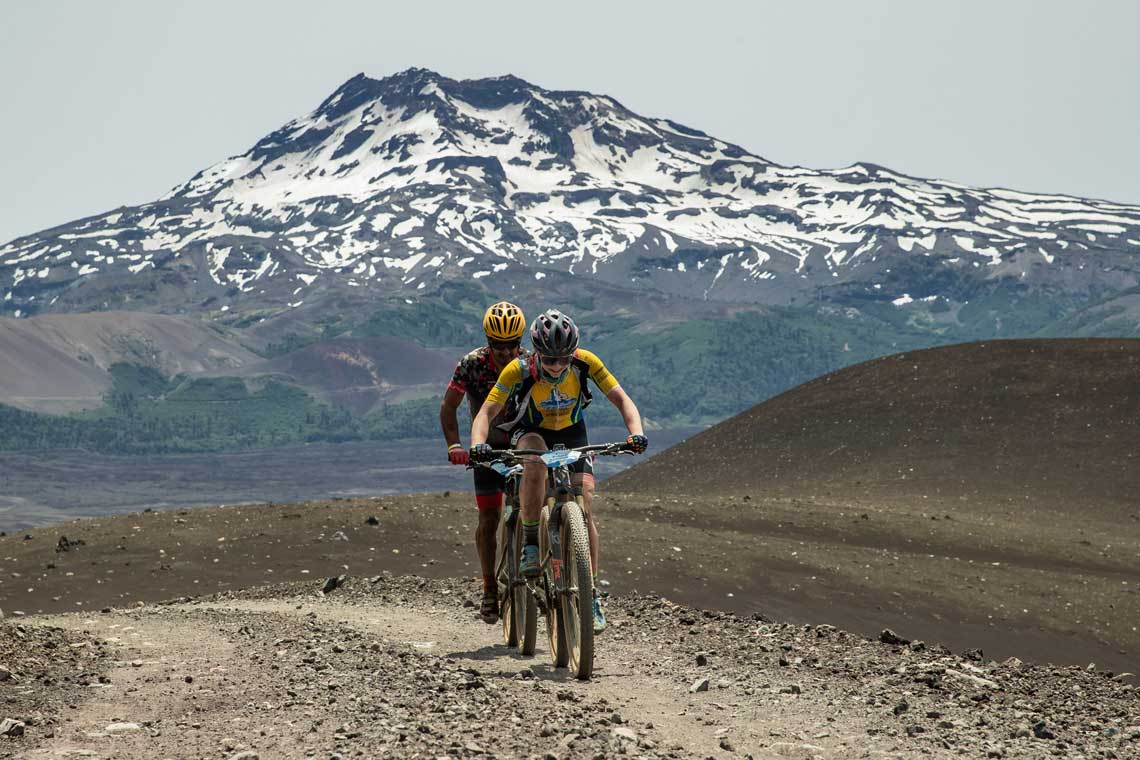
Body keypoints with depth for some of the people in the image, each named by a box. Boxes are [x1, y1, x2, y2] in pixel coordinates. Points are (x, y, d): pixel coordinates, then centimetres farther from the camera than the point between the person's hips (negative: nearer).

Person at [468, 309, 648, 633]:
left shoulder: (585, 362, -26)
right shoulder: (519, 370, -30)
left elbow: (622, 400, -23)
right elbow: (487, 412, -30)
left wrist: (636, 433, -41)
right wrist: (478, 444, -50)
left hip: (571, 433, 1)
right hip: (531, 432, -1)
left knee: (584, 511, -14)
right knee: (535, 457, -39)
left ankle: (592, 594, -4)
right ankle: (531, 544, -27)